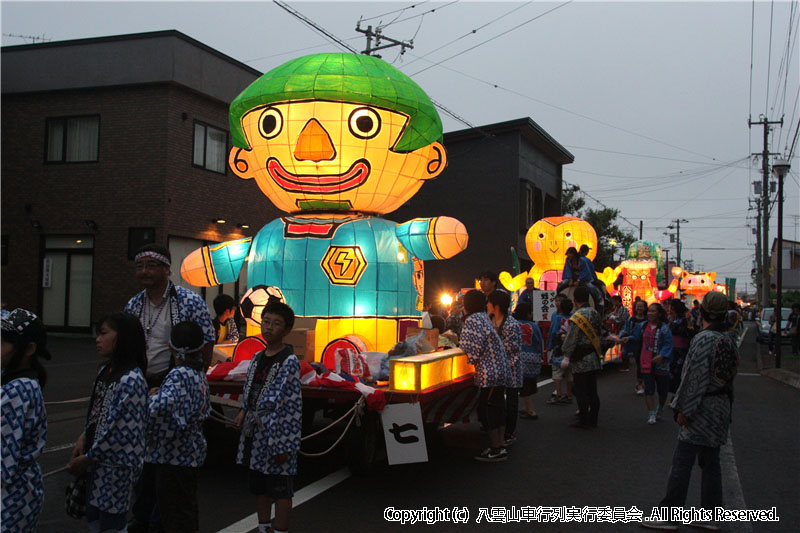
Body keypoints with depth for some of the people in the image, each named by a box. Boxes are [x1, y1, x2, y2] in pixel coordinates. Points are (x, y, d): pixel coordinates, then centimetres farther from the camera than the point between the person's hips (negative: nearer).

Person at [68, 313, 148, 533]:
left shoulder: (131, 380, -23)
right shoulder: (105, 370, 7)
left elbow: (122, 430, -23)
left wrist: (87, 459, -13)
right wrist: (83, 438, 3)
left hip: (116, 465, -9)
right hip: (97, 460, 9)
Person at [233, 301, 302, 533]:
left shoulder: (289, 361, -13)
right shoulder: (257, 358, 9)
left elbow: (293, 406, -16)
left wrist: (285, 445, -18)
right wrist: (243, 411, 0)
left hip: (276, 433, -8)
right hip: (255, 432, 8)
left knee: (280, 489, 3)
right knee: (258, 487, 19)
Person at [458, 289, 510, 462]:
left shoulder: (472, 320, -14)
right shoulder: (484, 317, 15)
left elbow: (472, 348, -16)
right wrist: (456, 339, 18)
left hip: (489, 372, -10)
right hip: (500, 370, 10)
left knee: (487, 409, -4)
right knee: (498, 407, 13)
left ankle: (496, 449, 1)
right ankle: (500, 446, 19)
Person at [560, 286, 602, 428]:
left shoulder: (577, 316, -15)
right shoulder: (595, 313, 8)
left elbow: (572, 339, -16)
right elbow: (599, 333, 15)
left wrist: (566, 357, -11)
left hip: (581, 360, -8)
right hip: (594, 358, 8)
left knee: (581, 390, 0)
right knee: (592, 390, 12)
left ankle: (584, 421, 4)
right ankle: (593, 419, 18)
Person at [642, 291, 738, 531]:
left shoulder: (704, 340, -17)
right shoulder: (729, 341, 8)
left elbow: (695, 378, -20)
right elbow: (730, 376, 14)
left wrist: (683, 409, -15)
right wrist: (726, 406, 21)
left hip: (702, 409, -9)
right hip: (721, 407, 9)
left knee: (682, 462, -3)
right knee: (710, 462, 14)